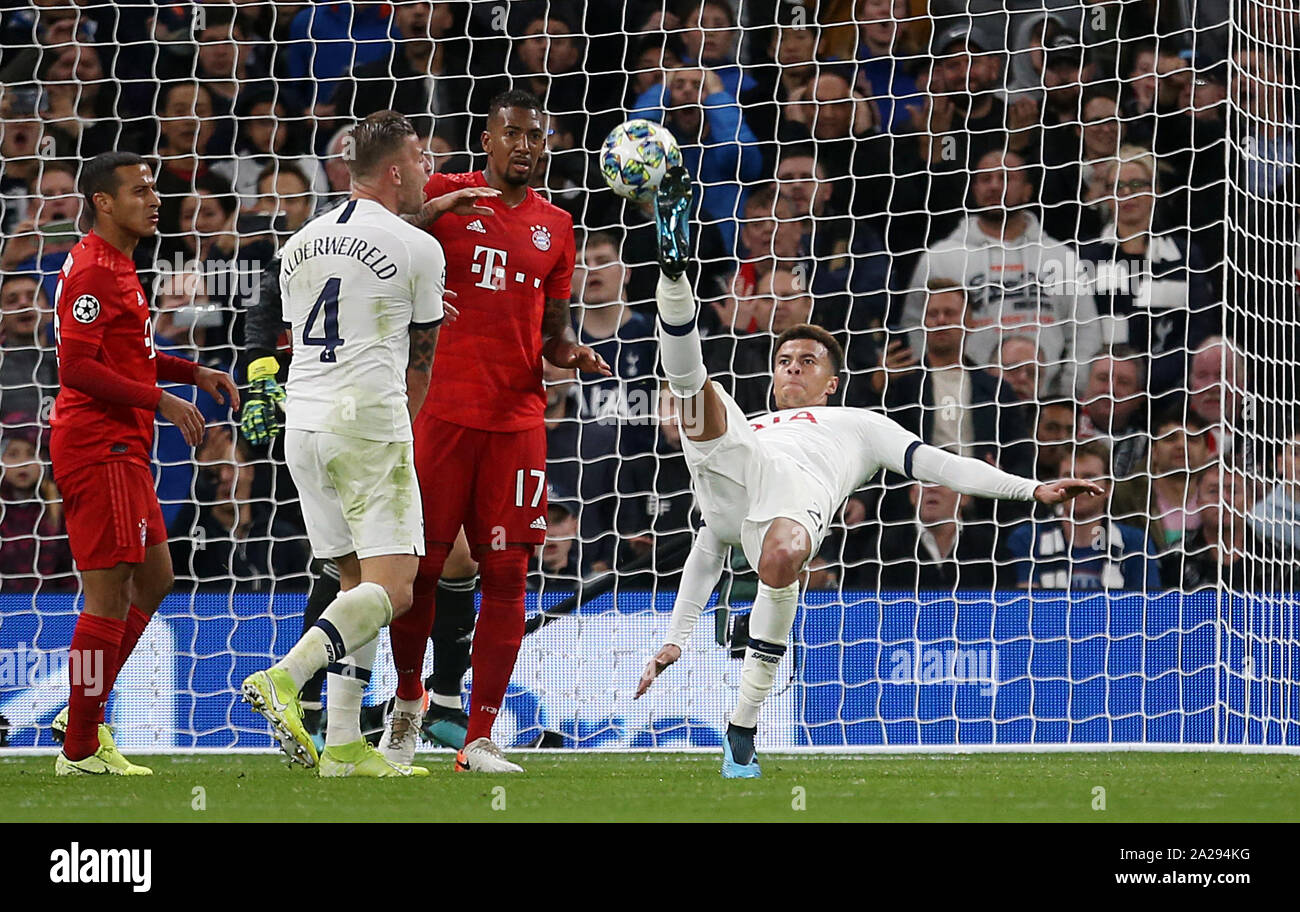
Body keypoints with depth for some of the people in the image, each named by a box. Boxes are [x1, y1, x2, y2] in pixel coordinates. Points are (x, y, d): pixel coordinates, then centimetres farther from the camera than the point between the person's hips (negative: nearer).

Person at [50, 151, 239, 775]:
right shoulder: (93, 271, -15)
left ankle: (84, 711, 21)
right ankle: (80, 750, -3)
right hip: (100, 448, -11)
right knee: (110, 596, -7)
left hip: (120, 448, 11)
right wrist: (160, 400, -20)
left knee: (154, 577, 17)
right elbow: (78, 367, -22)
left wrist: (194, 373, 16)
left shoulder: (117, 268, 18)